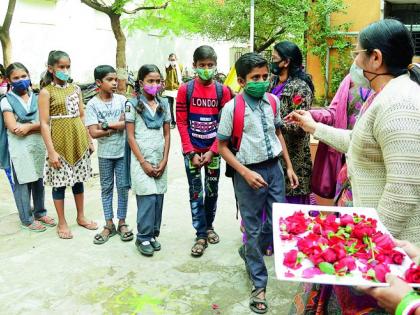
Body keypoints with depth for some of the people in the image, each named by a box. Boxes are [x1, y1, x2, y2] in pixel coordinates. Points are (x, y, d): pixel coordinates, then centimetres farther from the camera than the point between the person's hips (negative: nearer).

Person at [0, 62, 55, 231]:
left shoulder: (37, 98, 9)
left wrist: (29, 126, -16)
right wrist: (37, 126, -9)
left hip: (39, 146, 4)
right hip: (19, 148, -3)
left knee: (39, 180, 11)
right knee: (22, 183, 3)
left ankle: (40, 213, 27)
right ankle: (27, 219, 15)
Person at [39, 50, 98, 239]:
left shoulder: (75, 89, 7)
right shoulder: (46, 92, -7)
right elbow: (44, 123, -11)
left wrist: (89, 140, 10)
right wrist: (51, 151, -16)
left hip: (78, 140, 5)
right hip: (60, 142, -4)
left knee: (78, 179, 14)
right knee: (60, 182, 5)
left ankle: (81, 217, 29)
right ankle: (62, 223, 19)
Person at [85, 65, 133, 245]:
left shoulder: (122, 100, -2)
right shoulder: (93, 104, -6)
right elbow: (93, 133, -13)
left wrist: (106, 125, -16)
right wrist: (118, 126, -13)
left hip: (123, 151, 1)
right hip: (105, 154, -1)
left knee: (123, 187, 8)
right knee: (106, 188, 10)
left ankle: (122, 223, 22)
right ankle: (109, 225, 22)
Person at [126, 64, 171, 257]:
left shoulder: (164, 104, 8)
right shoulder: (133, 105, -3)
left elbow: (167, 134, 9)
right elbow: (130, 137, -5)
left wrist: (164, 161, -1)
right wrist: (143, 163, -10)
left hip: (160, 160, 4)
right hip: (141, 159, -4)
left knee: (158, 197, 5)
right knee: (148, 197, -8)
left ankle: (153, 234, 19)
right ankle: (143, 238, 6)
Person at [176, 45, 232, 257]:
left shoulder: (222, 91, -2)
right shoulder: (185, 90, -4)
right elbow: (181, 123, -5)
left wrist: (212, 152, -9)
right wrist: (191, 153, -10)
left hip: (213, 150, 1)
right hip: (192, 151, -1)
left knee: (212, 191, 11)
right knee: (195, 193, 2)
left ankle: (209, 226, 31)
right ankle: (201, 235, 12)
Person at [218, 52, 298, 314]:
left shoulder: (273, 101, 2)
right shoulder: (232, 108, -13)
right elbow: (223, 146, -8)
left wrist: (289, 166, 12)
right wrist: (246, 173, -17)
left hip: (274, 168, 5)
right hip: (249, 172, -5)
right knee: (253, 228, 7)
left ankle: (249, 252, 42)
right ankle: (259, 285, 25)